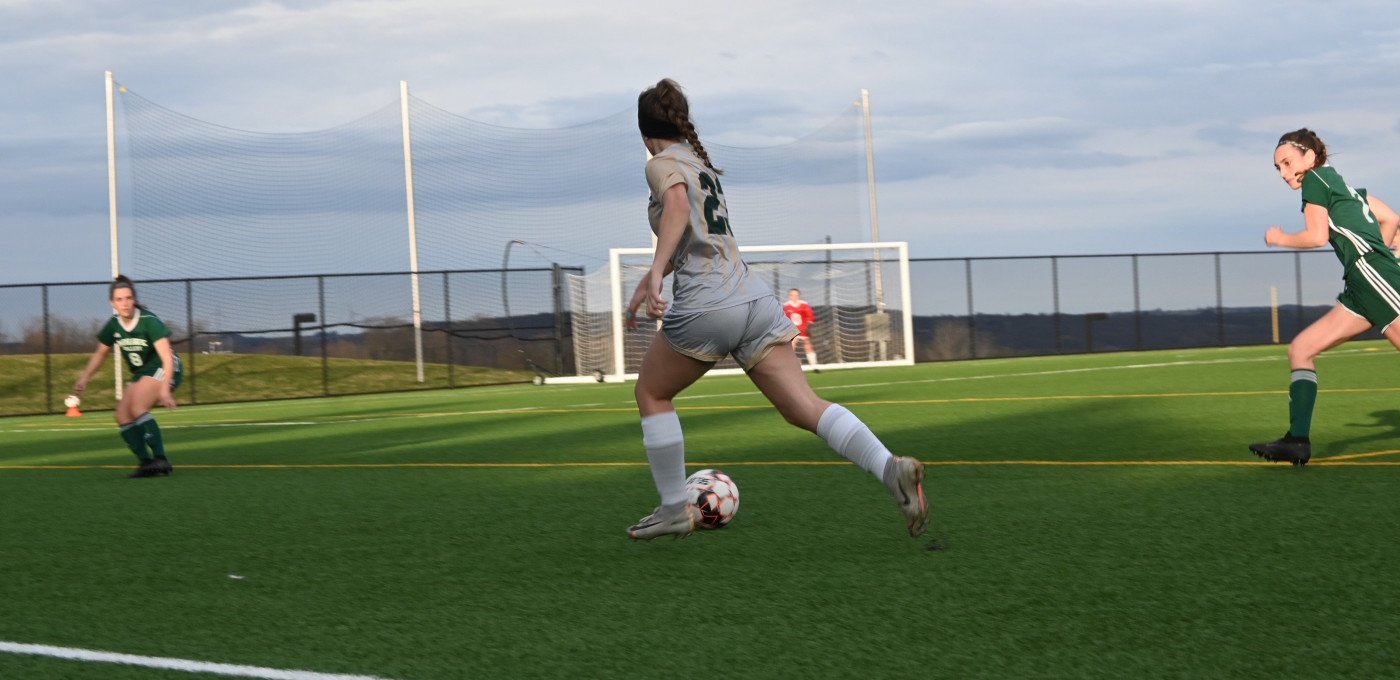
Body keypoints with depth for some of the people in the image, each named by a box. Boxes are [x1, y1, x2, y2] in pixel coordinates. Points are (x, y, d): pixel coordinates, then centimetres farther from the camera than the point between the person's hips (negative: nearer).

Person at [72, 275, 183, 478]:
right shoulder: (113, 325, -5)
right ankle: (146, 462, -4)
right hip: (141, 374, 7)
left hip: (163, 370, -7)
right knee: (123, 416, -7)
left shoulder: (149, 322, -24)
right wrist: (84, 378, 6)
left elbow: (167, 358, -32)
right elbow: (100, 353, 15)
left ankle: (161, 459, -28)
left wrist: (164, 389, -41)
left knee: (137, 408, -27)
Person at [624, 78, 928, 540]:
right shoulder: (701, 164, 26)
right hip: (755, 299, 7)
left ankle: (674, 510, 17)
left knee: (651, 393, 17)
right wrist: (648, 282, 47)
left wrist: (655, 273, -33)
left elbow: (677, 206, -22)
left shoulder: (664, 163, 1)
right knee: (803, 406, -3)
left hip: (705, 306, -7)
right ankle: (890, 468, -24)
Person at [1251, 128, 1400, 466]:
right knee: (1300, 349, 7)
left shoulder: (1316, 178, 2)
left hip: (1371, 272, -10)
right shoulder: (1342, 185, 26)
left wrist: (1280, 239, 8)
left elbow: (1318, 235, -8)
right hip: (1362, 287, 10)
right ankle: (1298, 440, 0)